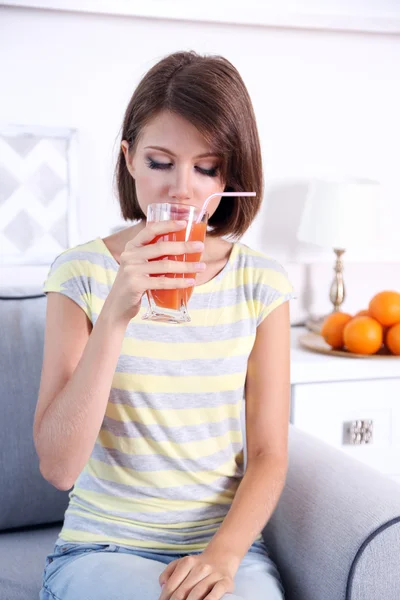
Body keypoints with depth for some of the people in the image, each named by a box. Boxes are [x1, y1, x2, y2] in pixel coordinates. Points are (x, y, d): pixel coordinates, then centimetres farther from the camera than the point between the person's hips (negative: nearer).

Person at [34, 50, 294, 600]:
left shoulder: (261, 284, 0)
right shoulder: (82, 274, -5)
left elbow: (268, 455, 2)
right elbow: (59, 467, -13)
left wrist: (224, 553, -15)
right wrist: (114, 317, -22)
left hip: (228, 545, 2)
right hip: (102, 549, -1)